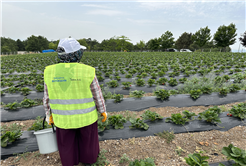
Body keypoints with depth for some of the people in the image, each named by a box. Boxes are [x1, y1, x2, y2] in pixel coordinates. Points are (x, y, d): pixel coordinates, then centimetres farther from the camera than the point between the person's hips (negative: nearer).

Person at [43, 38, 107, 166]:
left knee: (66, 143, 25)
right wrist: (103, 110, 4)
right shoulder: (87, 72, -19)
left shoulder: (50, 72, -11)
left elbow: (48, 97, -1)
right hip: (85, 116, -1)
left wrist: (49, 114, 13)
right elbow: (97, 95, -11)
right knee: (87, 139, 24)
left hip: (63, 117, 2)